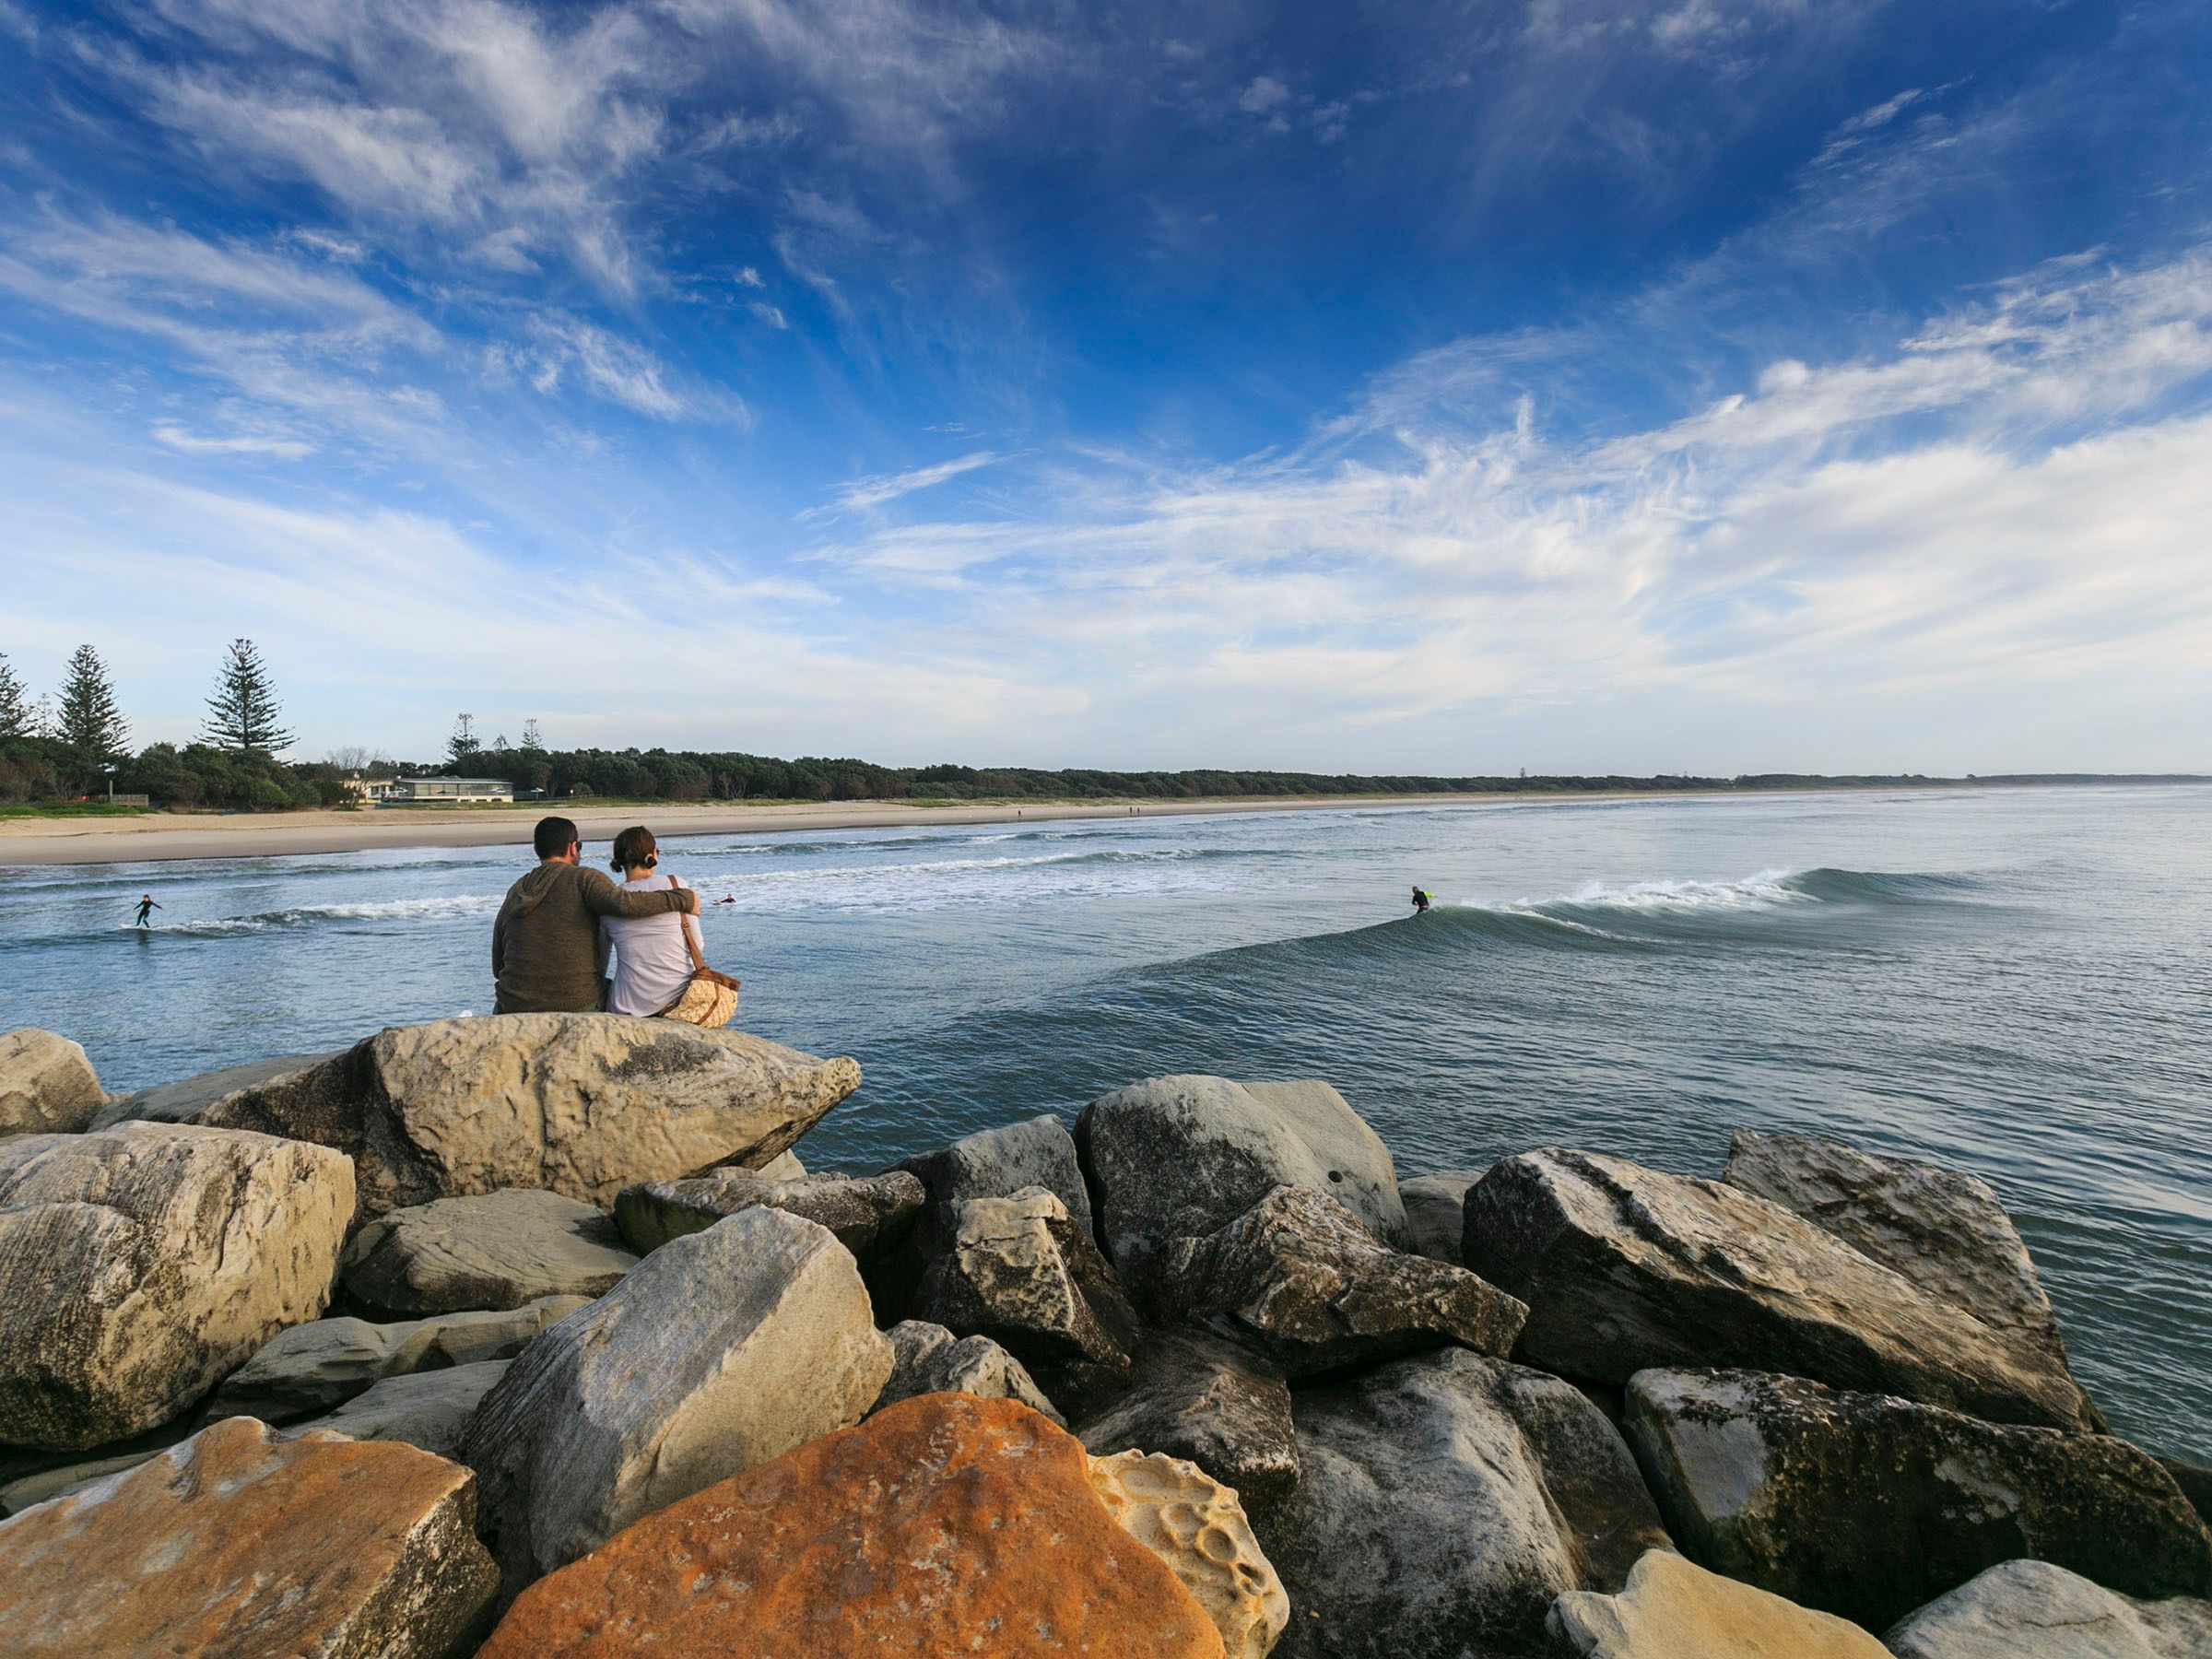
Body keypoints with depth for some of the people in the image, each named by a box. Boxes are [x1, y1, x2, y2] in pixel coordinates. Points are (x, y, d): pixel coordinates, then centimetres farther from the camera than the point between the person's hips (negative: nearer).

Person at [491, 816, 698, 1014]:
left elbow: (498, 966, 18)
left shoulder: (514, 894, 13)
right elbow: (624, 904, -25)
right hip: (576, 1007, -5)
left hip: (515, 1008, 5)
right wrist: (683, 899, -18)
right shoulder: (582, 879, -5)